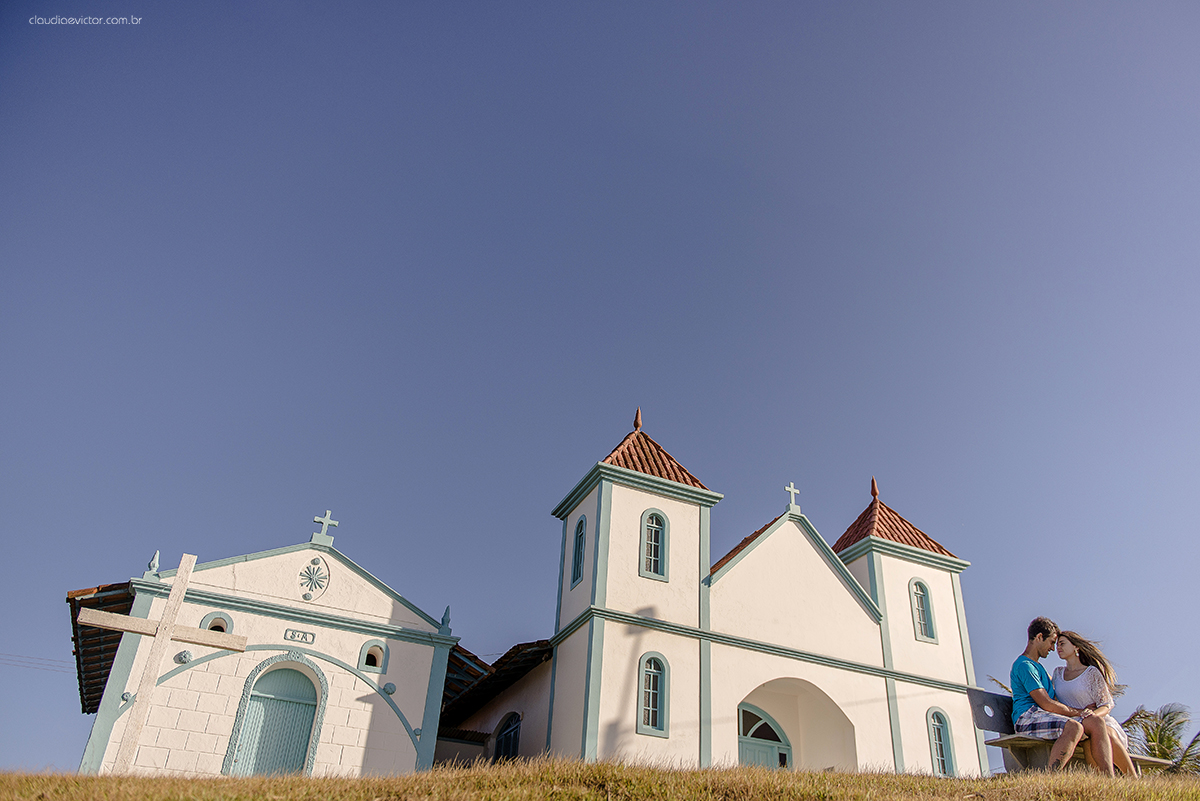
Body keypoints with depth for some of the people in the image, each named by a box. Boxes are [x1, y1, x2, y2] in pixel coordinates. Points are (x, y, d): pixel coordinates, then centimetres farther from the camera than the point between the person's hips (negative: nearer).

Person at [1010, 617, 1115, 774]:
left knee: (1097, 722, -9)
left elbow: (1055, 702, 32)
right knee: (1074, 727, -35)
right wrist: (1078, 711, 1)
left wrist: (1085, 708, 21)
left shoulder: (1038, 666, 31)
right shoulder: (1024, 665, -5)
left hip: (1046, 717, 10)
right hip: (1027, 717, -9)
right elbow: (1047, 704, -11)